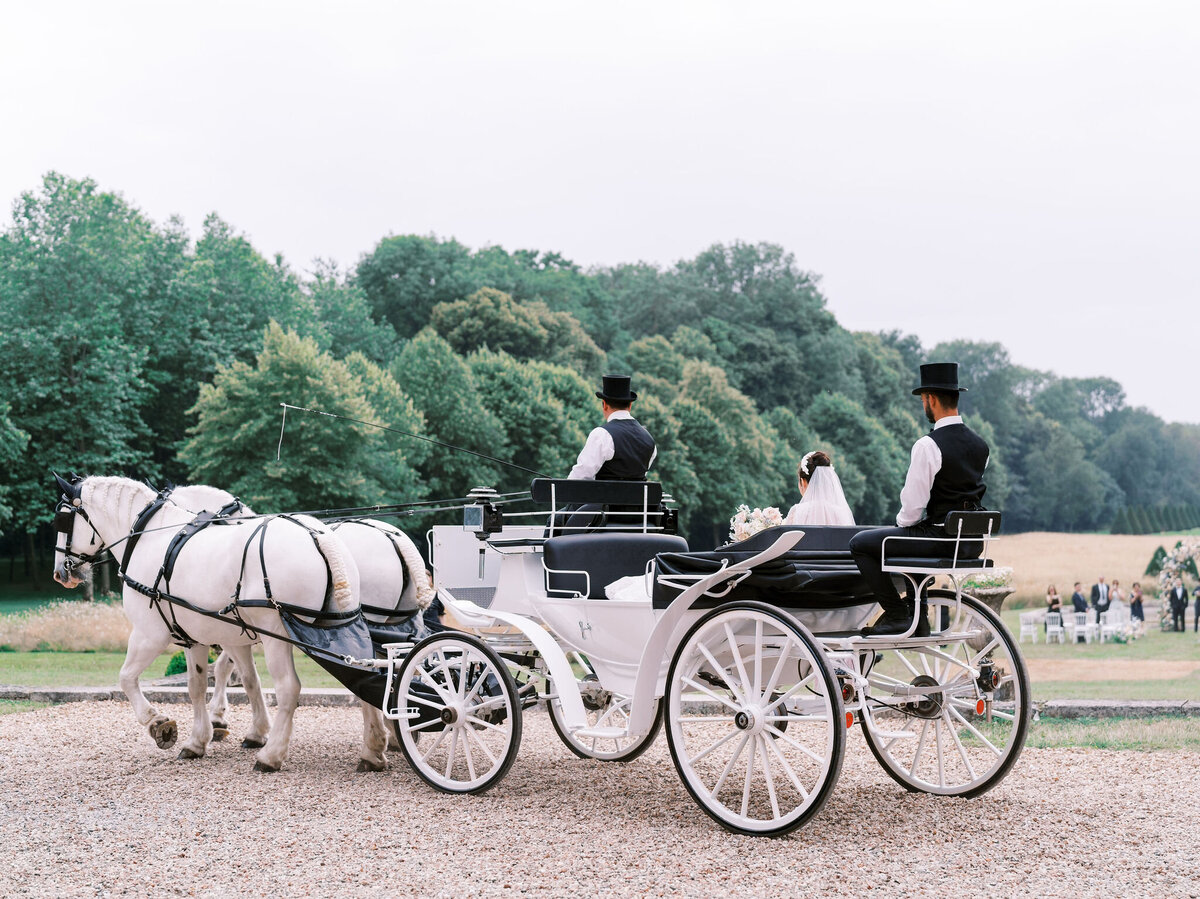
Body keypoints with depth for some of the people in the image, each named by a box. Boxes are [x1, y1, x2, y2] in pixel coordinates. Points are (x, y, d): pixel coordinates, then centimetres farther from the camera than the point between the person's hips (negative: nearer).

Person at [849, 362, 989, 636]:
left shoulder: (928, 445, -17)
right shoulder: (980, 444, 8)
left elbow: (913, 506, -18)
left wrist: (901, 523, 5)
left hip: (939, 539, -8)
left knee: (860, 543, 4)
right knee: (911, 538, 36)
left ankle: (897, 614, 1)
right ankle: (917, 613, 30)